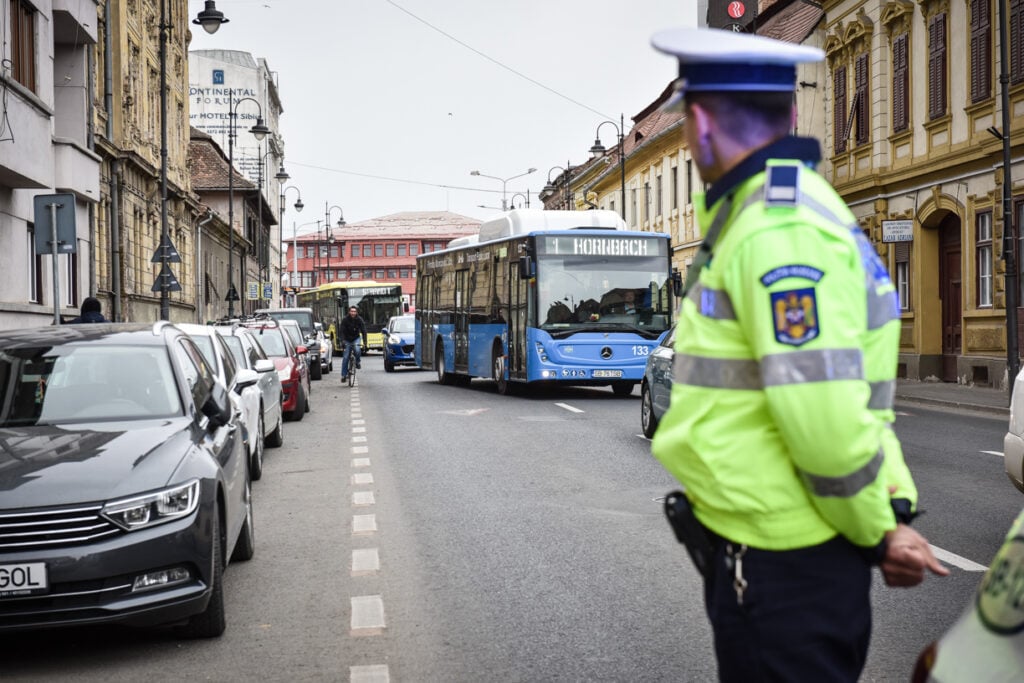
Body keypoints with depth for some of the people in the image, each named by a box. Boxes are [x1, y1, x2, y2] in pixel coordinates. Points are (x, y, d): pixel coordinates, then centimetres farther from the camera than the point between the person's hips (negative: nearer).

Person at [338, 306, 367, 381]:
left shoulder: (359, 320, -12)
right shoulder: (345, 320, -15)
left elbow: (363, 331, -13)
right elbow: (341, 331, -18)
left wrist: (364, 342, -26)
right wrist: (342, 341, -33)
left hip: (356, 338, 0)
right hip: (347, 340, 0)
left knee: (357, 350, -30)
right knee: (345, 357, -4)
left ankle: (357, 362, -1)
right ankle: (344, 375, 4)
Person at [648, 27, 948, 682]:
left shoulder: (778, 231, -21)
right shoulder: (776, 212, 13)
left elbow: (824, 414, -23)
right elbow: (848, 386, 14)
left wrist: (876, 530, -12)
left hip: (782, 563, -10)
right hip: (769, 550, 10)